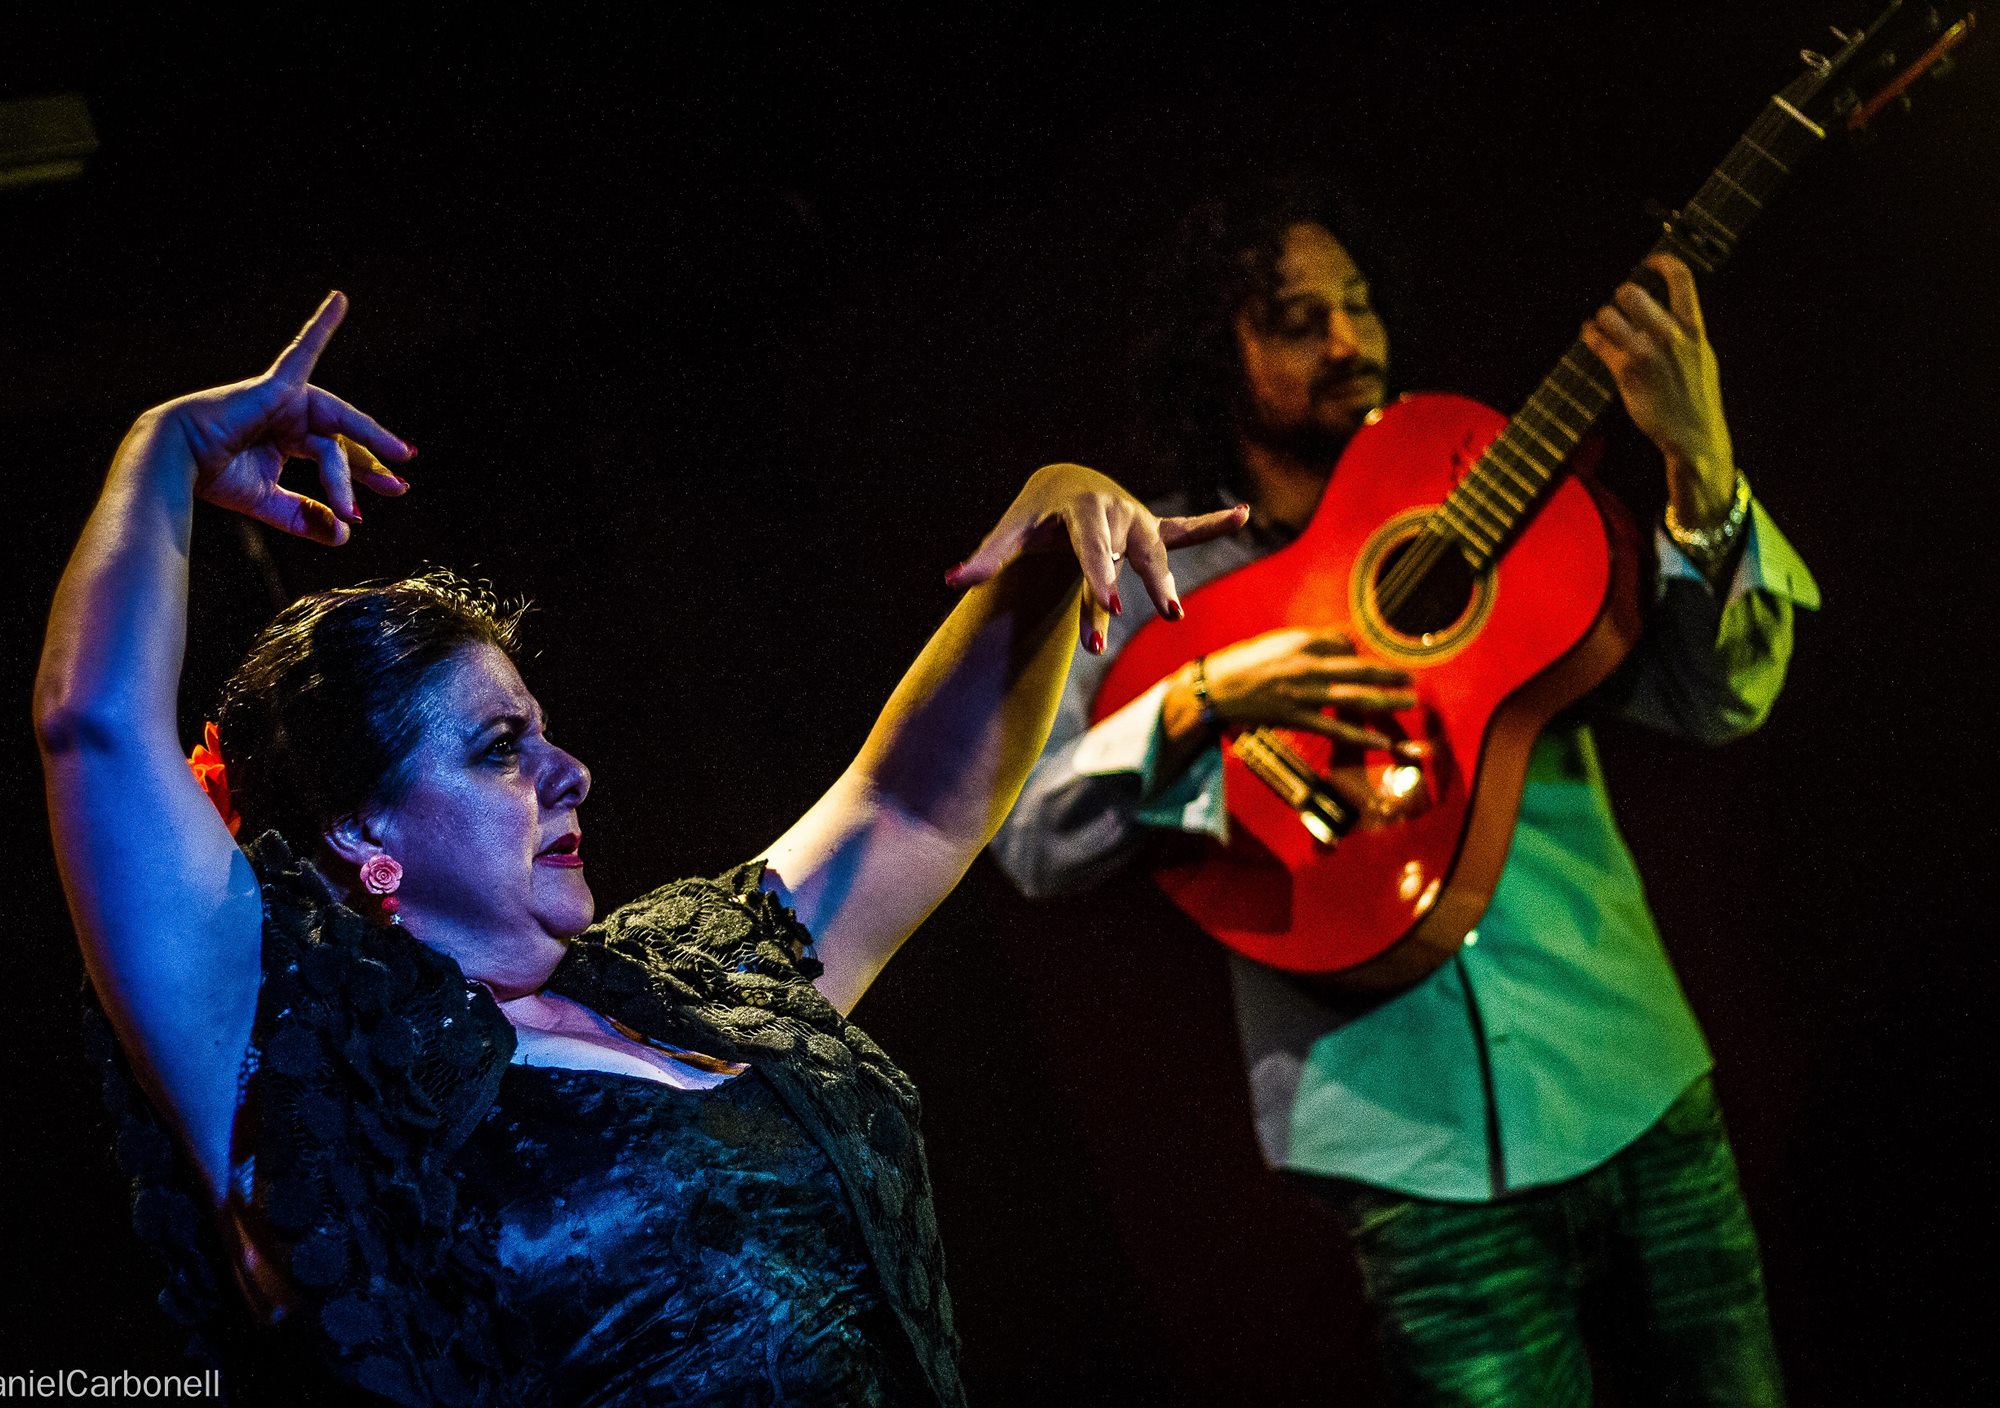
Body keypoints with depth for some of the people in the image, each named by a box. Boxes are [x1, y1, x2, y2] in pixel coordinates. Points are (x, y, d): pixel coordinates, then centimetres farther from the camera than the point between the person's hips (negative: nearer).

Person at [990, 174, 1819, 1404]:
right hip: (1423, 1147, -3)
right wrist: (1202, 704, -20)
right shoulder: (1156, 574, 3)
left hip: (1640, 1089, 3)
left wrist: (1701, 476, -18)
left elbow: (1718, 697, -3)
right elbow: (1034, 841, -5)